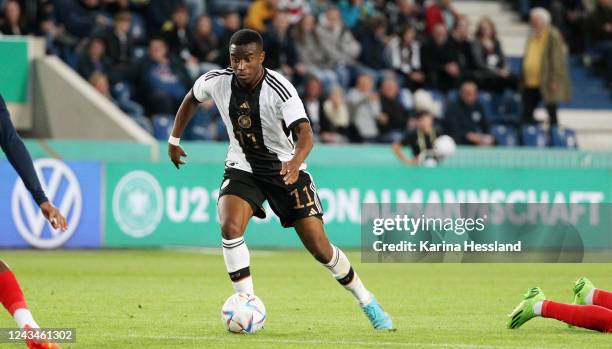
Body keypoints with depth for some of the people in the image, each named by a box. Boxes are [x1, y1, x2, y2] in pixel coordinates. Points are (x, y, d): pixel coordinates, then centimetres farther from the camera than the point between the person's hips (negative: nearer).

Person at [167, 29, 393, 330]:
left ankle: (367, 303, 20)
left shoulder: (279, 89, -26)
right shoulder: (217, 82, -13)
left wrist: (295, 163, -57)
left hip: (286, 169, -3)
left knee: (320, 248, -3)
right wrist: (174, 139, 14)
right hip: (242, 168, 3)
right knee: (230, 228, -27)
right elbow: (191, 99, 11)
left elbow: (305, 133, -37)